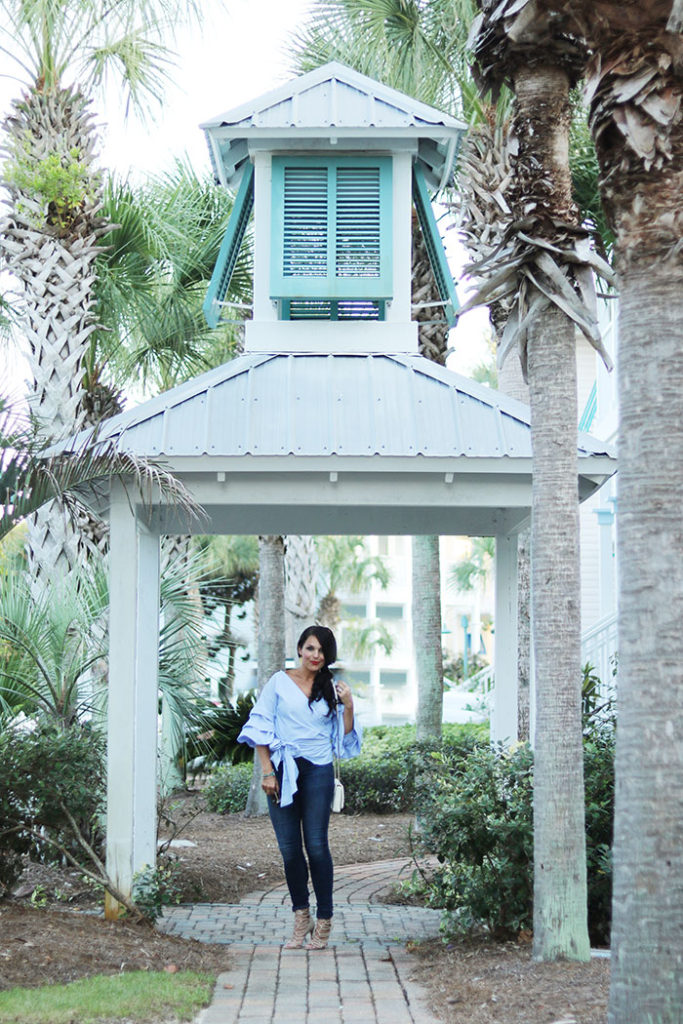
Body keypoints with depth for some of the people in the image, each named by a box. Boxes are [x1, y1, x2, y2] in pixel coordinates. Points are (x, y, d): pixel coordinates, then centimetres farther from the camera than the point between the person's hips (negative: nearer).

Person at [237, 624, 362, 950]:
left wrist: (348, 707, -5)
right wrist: (267, 771, -5)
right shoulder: (279, 682, 6)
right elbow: (261, 728, 3)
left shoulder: (331, 688, 11)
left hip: (318, 771, 0)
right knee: (289, 848, 2)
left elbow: (344, 737, 10)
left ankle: (323, 922, 2)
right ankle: (301, 917, 15)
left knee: (316, 845, -6)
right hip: (283, 772, 0)